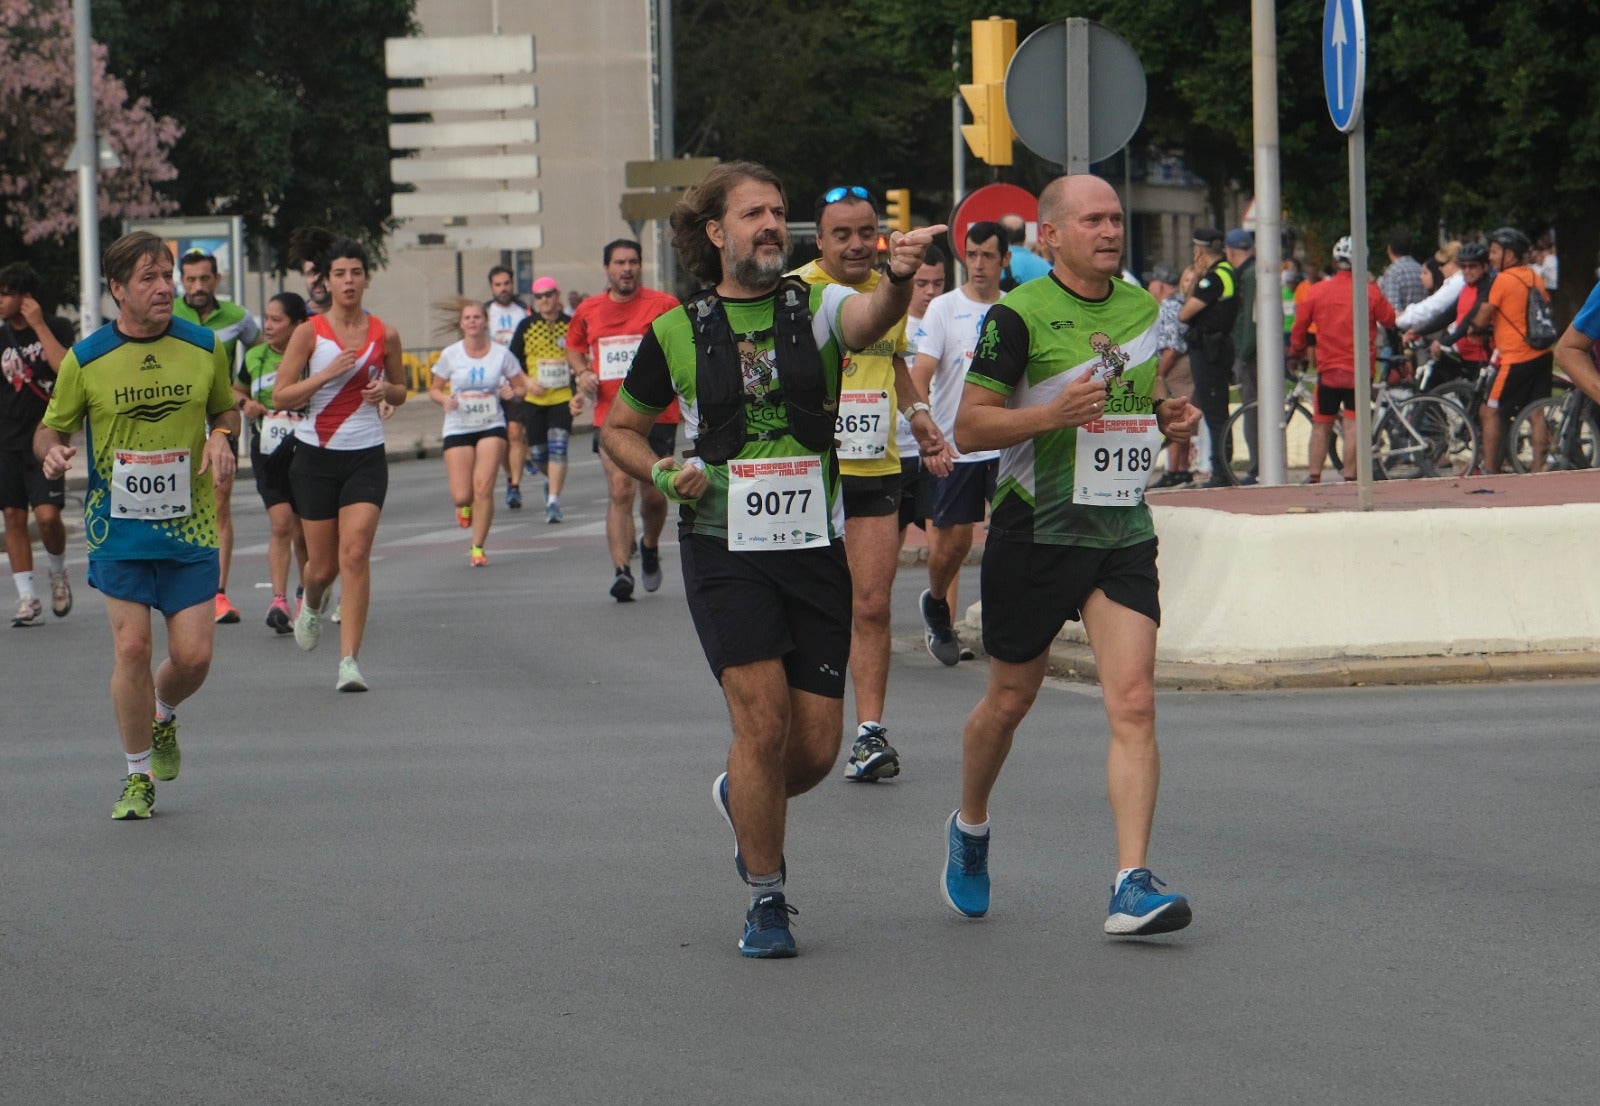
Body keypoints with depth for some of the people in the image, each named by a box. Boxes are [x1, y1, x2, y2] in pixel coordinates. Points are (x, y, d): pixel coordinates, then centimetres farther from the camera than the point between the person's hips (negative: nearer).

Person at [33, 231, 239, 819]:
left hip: (189, 527, 1)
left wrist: (220, 438, -5)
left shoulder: (205, 348, 2)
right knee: (132, 647, -8)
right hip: (117, 528, -1)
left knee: (193, 656, -3)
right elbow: (51, 428, 8)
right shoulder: (86, 359, -3)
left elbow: (226, 410, 18)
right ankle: (138, 776, 9)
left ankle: (162, 715, 32)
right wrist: (52, 454, -15)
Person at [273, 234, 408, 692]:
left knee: (355, 555, -14)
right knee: (323, 563, 8)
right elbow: (280, 397, -6)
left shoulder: (384, 335, 3)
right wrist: (328, 373, -18)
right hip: (316, 455, 0)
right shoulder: (309, 333, -3)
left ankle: (349, 661, -12)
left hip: (366, 456, 0)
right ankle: (313, 603, 46)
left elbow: (401, 391, 17)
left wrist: (386, 390, -7)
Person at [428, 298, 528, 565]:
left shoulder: (501, 354, -1)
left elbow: (521, 387, 7)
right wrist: (445, 399, -15)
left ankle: (478, 548, -1)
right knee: (461, 496, -7)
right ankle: (466, 505, 33)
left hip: (491, 426, 0)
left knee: (483, 488, -14)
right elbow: (434, 389, 8)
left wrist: (512, 393, -17)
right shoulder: (450, 355, -1)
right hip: (458, 429, 0)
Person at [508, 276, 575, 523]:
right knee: (536, 452, 6)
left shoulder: (571, 325, 0)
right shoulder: (526, 326, 3)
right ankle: (554, 481, 38)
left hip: (562, 398, -2)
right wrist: (527, 381, -7)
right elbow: (513, 361, 8)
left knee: (558, 445, -16)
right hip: (534, 399, 2)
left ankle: (553, 501, -13)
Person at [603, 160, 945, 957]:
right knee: (763, 719, -14)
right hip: (724, 550, -2)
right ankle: (765, 899, 1)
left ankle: (742, 800, 36)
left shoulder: (816, 308, 1)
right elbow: (620, 429, 16)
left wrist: (898, 281, -47)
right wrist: (660, 474, -5)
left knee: (816, 748, 2)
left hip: (815, 549, 2)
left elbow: (869, 319, -24)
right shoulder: (678, 333, 2)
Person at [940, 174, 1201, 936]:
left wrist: (1173, 418, 3)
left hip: (1124, 533, 4)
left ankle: (1131, 888, -15)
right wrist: (1054, 413, -25)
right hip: (1036, 530, -4)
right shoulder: (1018, 316, -9)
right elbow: (969, 427, -11)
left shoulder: (1144, 309, 9)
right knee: (1010, 698, 11)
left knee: (1134, 703, -11)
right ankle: (969, 829, 39)